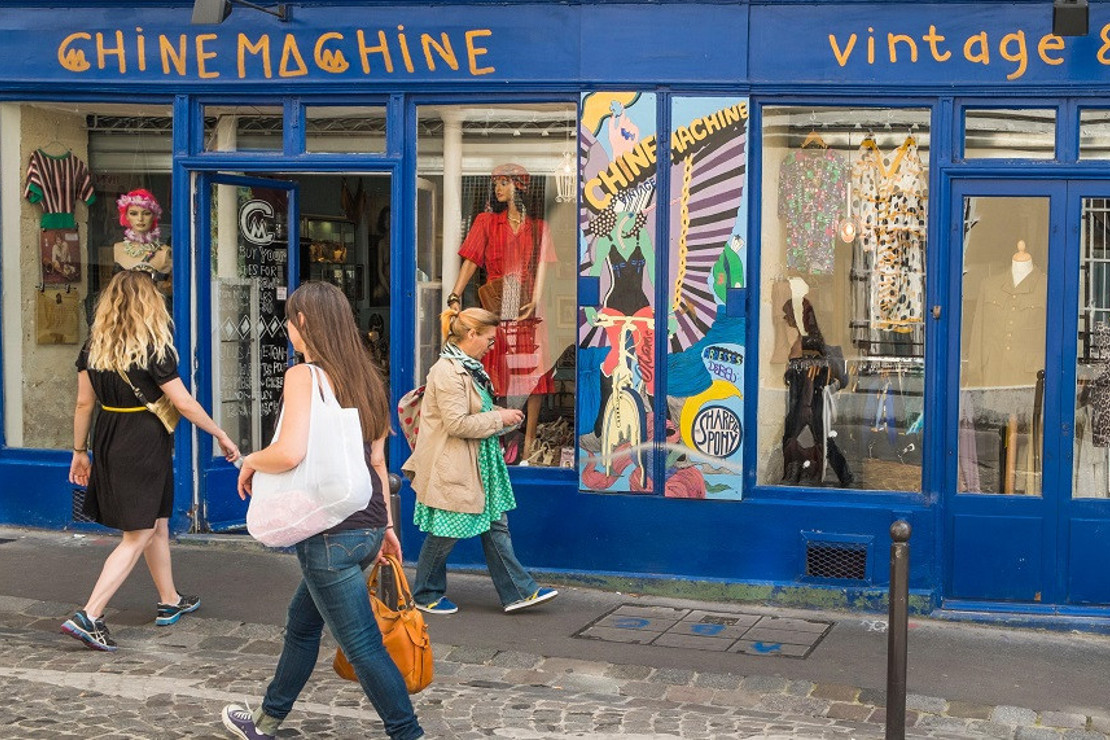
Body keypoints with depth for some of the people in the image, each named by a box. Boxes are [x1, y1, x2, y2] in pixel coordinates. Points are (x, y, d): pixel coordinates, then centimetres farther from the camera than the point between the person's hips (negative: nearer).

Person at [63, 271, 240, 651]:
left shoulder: (94, 346, 2)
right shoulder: (153, 349, -15)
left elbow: (84, 403, 6)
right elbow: (185, 404, -12)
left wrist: (80, 452, 15)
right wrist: (221, 435, 0)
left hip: (109, 445, 7)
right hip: (145, 446, -7)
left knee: (158, 525, 22)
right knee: (138, 536, -1)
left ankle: (170, 602, 35)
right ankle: (88, 616, -9)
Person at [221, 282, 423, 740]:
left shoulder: (303, 376, -13)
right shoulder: (362, 376, 10)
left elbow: (290, 452, -27)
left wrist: (250, 462, -7)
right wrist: (386, 524, 18)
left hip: (331, 534, -9)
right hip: (367, 526, 9)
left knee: (363, 646, 0)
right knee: (302, 622, 24)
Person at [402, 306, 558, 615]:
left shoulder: (468, 368, 13)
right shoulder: (447, 371, -20)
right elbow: (457, 424, -25)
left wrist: (504, 417, 9)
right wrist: (499, 418, -16)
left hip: (478, 466, 10)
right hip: (451, 467, -10)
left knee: (496, 525, 9)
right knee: (446, 532, 3)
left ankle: (517, 592, 12)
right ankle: (425, 594, 20)